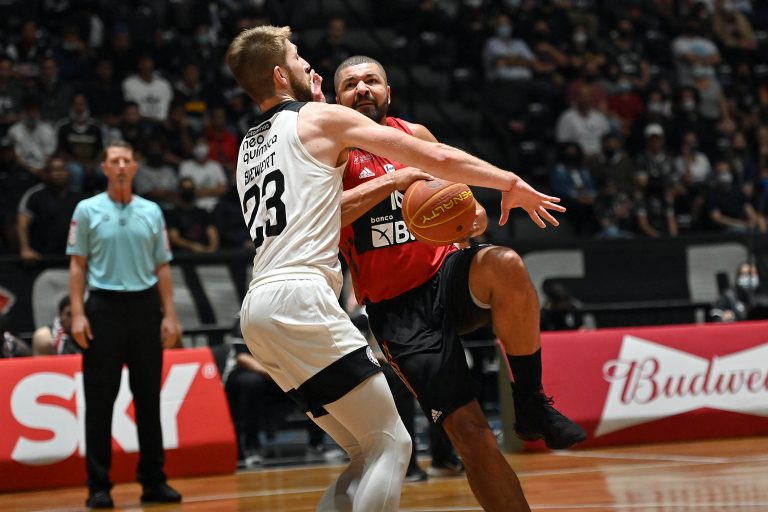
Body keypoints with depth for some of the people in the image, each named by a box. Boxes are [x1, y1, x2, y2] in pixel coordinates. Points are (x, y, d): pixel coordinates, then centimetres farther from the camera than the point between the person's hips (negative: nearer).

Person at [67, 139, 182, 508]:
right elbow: (78, 265, 1)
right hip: (104, 307, -3)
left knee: (149, 397, 5)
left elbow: (162, 267, 11)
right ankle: (98, 485, 3)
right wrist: (78, 313, -8)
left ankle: (153, 481, 12)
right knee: (100, 399, -1)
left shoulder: (151, 212, 10)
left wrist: (169, 315, 4)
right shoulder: (88, 210, 2)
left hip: (145, 307, 3)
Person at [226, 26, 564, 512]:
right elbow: (433, 156, 0)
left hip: (258, 307, 8)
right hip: (300, 296, -8)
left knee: (369, 455, 11)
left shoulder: (249, 146, 25)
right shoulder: (322, 118, 3)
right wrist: (512, 184, 8)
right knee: (391, 444, -8)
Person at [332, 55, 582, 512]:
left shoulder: (416, 136, 11)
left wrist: (472, 218, -7)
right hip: (398, 308, -3)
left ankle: (531, 402, -18)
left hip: (446, 276, 3)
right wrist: (392, 181, -23)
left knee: (505, 265, -33)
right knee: (470, 432, -13)